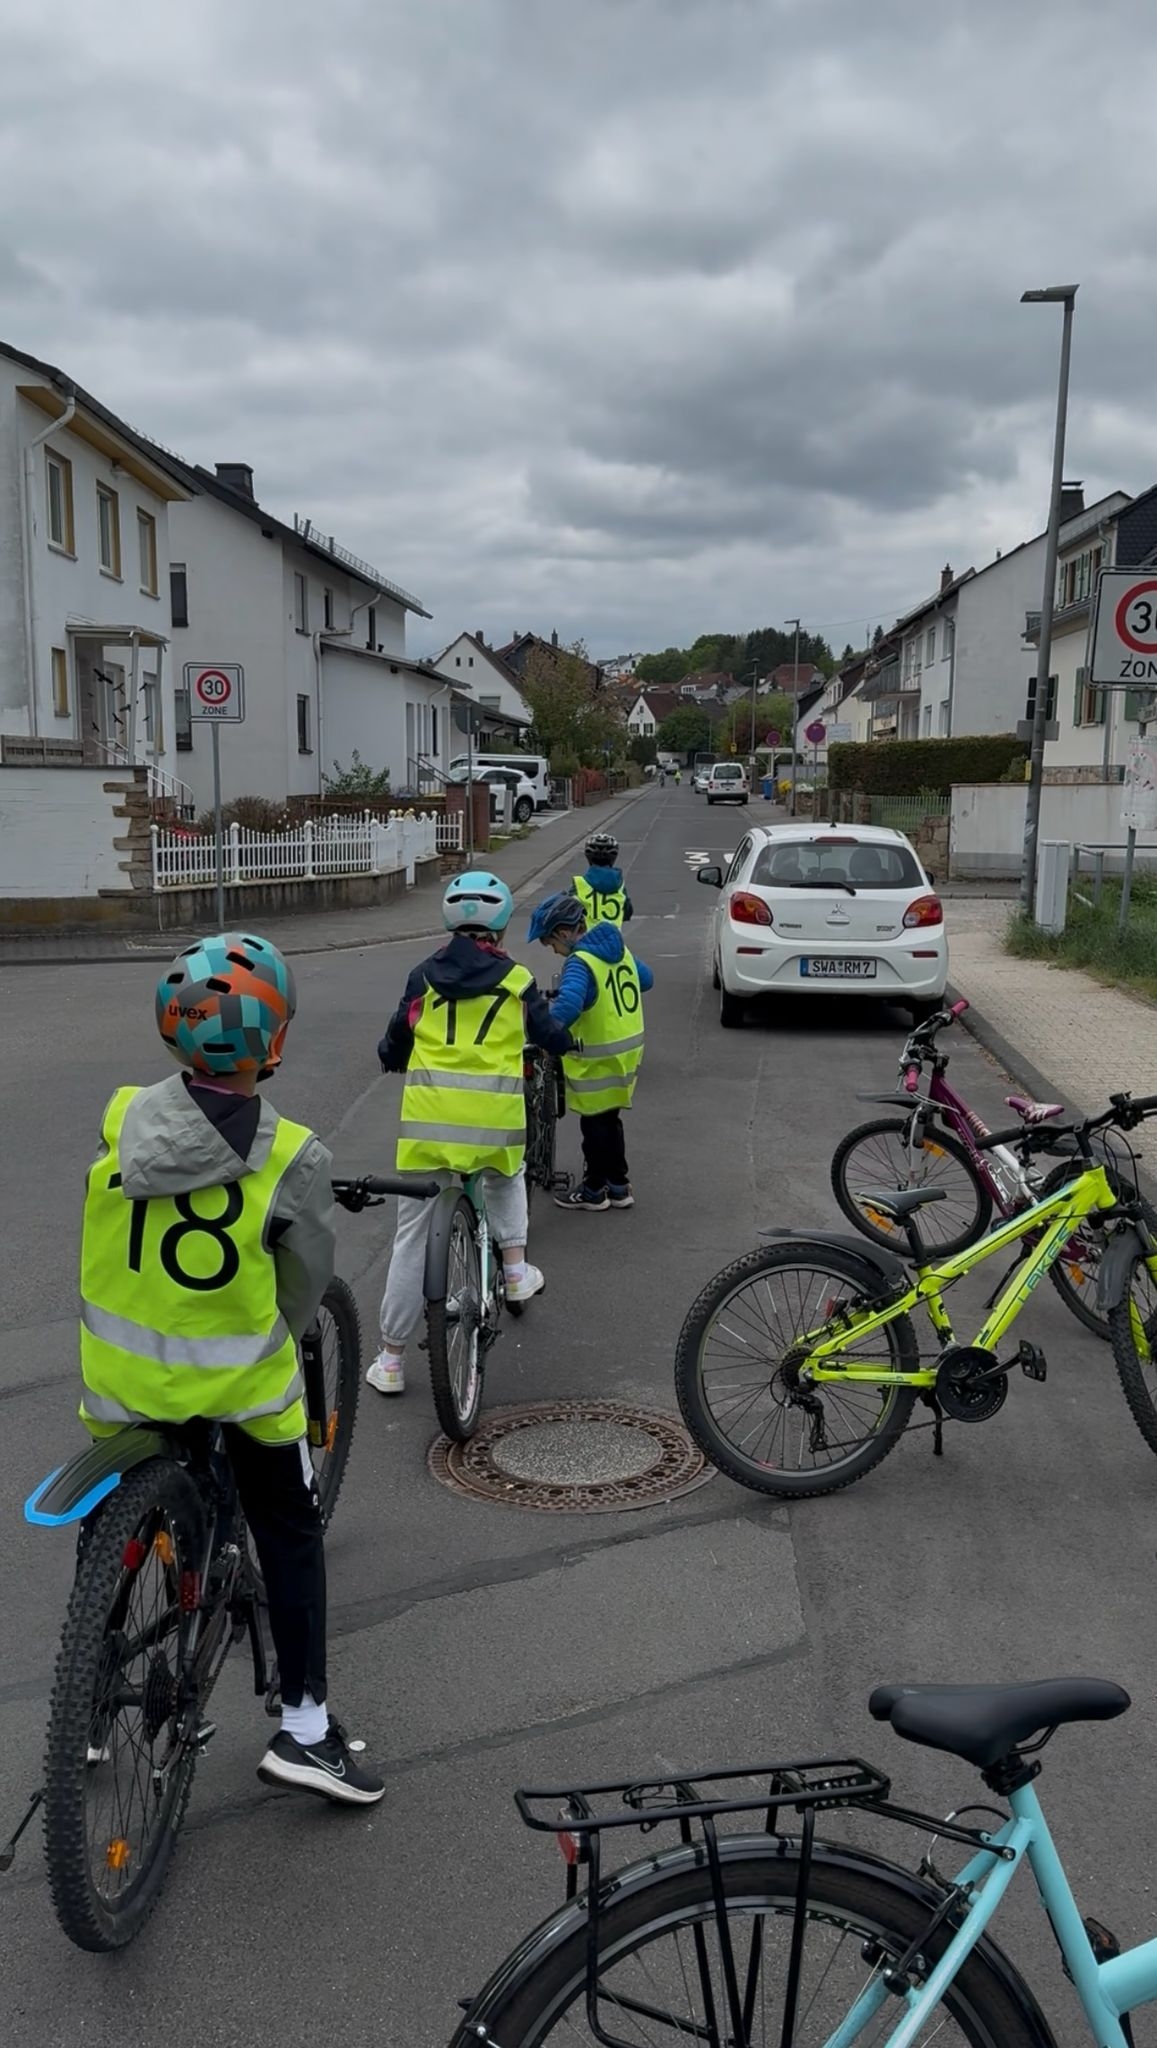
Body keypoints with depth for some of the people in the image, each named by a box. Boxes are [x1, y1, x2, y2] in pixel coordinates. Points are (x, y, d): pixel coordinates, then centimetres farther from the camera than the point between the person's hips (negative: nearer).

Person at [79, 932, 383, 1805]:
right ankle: (305, 1728, 22)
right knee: (290, 1533, 17)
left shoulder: (123, 1118, -14)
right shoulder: (294, 1158, -21)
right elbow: (309, 1280, -7)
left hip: (120, 1372, 3)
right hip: (237, 1377, -3)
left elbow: (105, 1231, 2)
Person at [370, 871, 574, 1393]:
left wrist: (391, 1059, 40)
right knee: (506, 1177, 36)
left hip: (430, 1112, 0)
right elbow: (550, 1034, 20)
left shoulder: (425, 975, 10)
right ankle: (515, 1266, 21)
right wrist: (567, 1041, 43)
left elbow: (394, 1044, 17)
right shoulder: (515, 978, 8)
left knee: (413, 1233, 8)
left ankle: (391, 1358, 15)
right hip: (495, 1112, 0)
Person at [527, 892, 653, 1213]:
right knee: (610, 1119, 20)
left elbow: (568, 1004, -39)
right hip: (629, 1048, 8)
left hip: (598, 1058, -8)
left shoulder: (580, 962, -22)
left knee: (594, 1123, 7)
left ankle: (594, 1190, 19)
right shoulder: (619, 949, 5)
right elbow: (646, 979, 21)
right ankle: (619, 1186, 27)